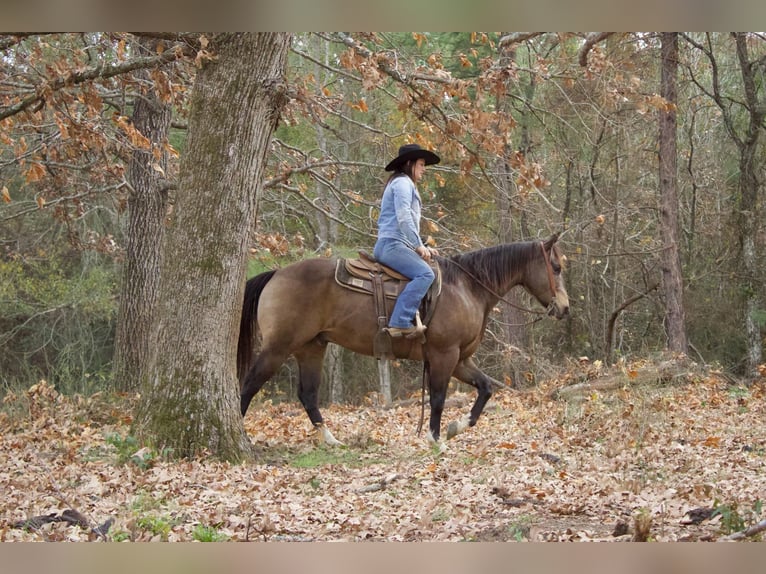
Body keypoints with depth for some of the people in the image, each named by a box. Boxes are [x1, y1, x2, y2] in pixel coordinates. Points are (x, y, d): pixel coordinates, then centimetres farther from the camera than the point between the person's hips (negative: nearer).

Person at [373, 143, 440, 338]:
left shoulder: (406, 184, 29)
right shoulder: (402, 182, -4)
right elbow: (403, 218, -16)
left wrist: (422, 247, 19)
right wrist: (419, 245, -15)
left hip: (391, 245, 11)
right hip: (392, 244, -11)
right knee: (425, 274, -26)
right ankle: (400, 322, -36)